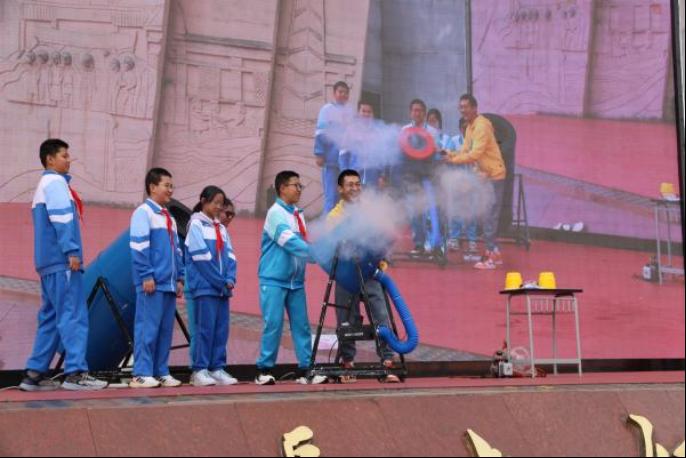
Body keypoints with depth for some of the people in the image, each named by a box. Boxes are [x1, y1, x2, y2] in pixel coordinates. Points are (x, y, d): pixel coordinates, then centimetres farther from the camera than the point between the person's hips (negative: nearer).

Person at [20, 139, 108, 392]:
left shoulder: (44, 185, 25)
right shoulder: (55, 182, -5)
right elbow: (62, 218, -17)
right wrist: (72, 251, -22)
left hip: (49, 263, 10)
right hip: (63, 261, -10)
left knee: (50, 318, 10)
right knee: (74, 316, -12)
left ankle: (35, 373, 8)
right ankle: (75, 373, -17)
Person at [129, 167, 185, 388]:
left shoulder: (169, 217, 21)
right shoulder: (143, 212, -4)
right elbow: (139, 247, -11)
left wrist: (179, 278, 16)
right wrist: (147, 276, -16)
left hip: (169, 283, 8)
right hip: (152, 283, -8)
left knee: (166, 329, 8)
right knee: (148, 327, -7)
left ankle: (162, 372, 13)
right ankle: (142, 374, -5)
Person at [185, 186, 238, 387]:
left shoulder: (221, 228, 16)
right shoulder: (196, 225, -4)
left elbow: (229, 256, 11)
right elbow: (201, 257, -11)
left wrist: (230, 279, -5)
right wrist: (220, 281, -11)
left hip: (222, 287, 7)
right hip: (205, 286, -7)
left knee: (221, 329, 5)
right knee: (205, 328, -8)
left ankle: (217, 369, 9)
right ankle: (199, 370, -4)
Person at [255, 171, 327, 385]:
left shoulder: (298, 214, 13)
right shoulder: (276, 213, -10)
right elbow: (289, 242, -21)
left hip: (296, 280, 7)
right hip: (274, 279, -7)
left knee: (301, 324, 3)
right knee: (273, 324, -7)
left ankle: (305, 370, 5)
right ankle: (264, 370, 1)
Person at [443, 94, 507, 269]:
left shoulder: (481, 126, -18)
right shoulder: (470, 127, 13)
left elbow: (475, 154, -25)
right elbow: (465, 150, 10)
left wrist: (454, 159, -23)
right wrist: (451, 154, -8)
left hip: (493, 175, -10)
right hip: (484, 175, 10)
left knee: (489, 216, -9)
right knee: (486, 215, 13)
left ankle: (492, 256, -7)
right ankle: (493, 252, 21)